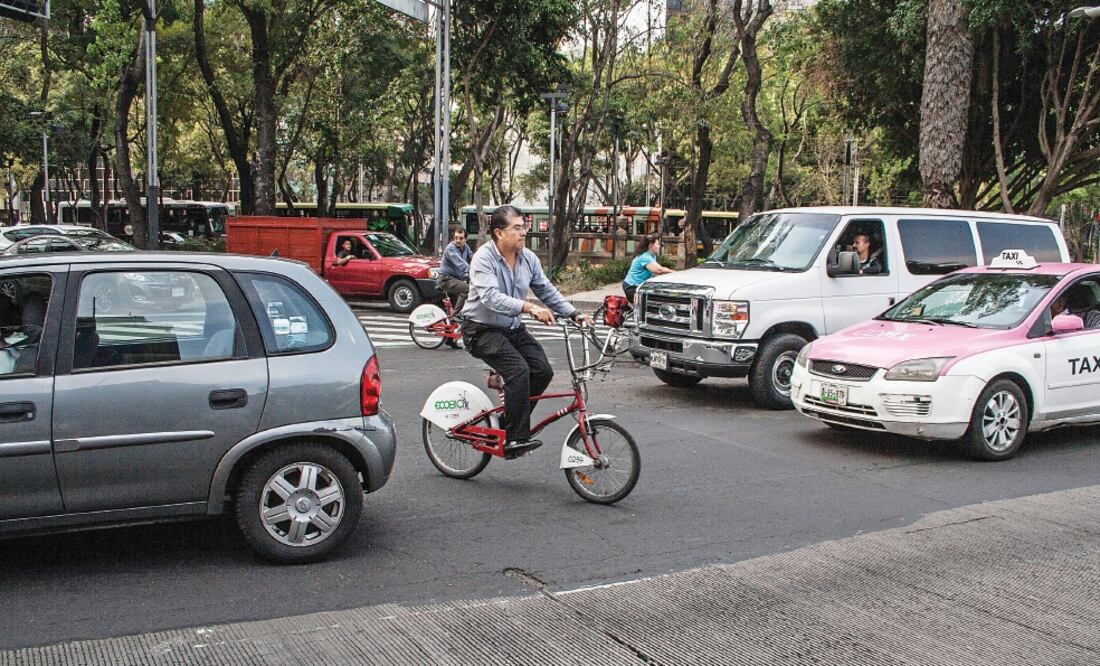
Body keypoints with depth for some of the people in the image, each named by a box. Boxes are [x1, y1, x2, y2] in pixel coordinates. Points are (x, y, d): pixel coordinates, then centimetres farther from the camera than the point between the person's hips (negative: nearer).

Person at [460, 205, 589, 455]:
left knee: (543, 371, -9)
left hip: (513, 328, 7)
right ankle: (515, 439, -20)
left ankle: (511, 420, 11)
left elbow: (547, 291, 11)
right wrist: (529, 308, -41)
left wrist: (573, 313, 0)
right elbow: (491, 297, -31)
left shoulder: (528, 258, 4)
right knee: (518, 370, -26)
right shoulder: (484, 258, -17)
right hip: (482, 329, -7)